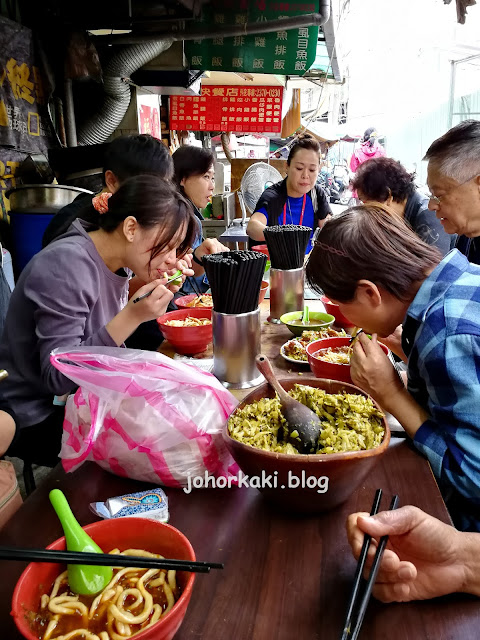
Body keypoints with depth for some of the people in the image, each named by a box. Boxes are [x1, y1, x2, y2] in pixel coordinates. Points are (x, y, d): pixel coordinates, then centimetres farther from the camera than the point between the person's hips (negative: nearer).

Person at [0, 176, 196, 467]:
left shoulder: (116, 263, -3)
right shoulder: (66, 266, -27)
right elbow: (58, 378, -28)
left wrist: (157, 290, -11)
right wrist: (132, 316, -35)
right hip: (37, 418, -7)